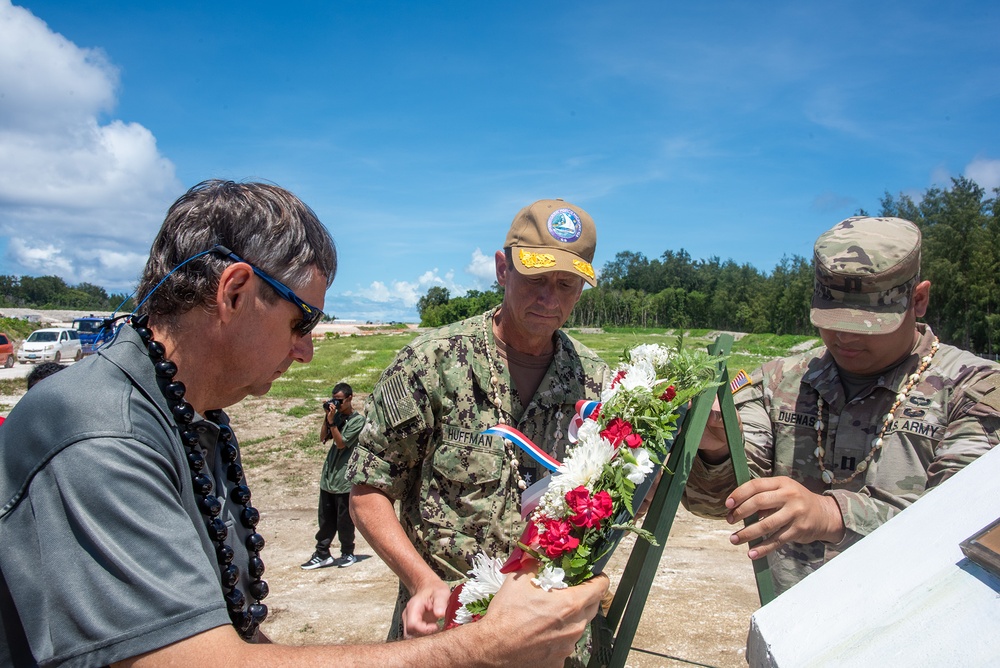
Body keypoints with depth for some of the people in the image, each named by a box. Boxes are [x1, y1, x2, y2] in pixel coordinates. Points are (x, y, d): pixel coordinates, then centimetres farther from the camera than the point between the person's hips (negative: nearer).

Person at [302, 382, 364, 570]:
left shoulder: (358, 420, -9)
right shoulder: (337, 416, 9)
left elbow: (341, 443, -14)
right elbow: (323, 438, 6)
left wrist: (332, 421, -20)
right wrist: (327, 417, -3)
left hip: (345, 478, -6)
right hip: (328, 476, 6)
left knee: (344, 520, 4)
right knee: (325, 518, 11)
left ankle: (348, 553, 19)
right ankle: (322, 554, 19)